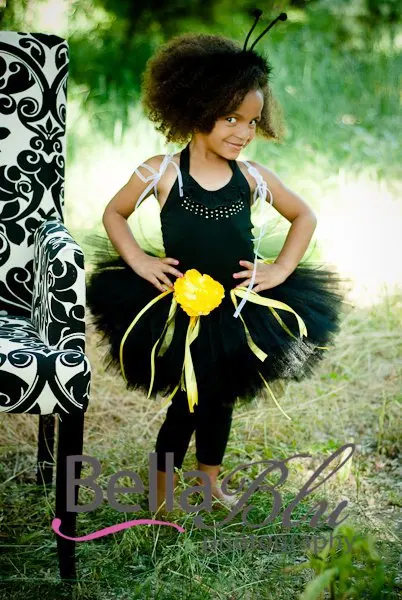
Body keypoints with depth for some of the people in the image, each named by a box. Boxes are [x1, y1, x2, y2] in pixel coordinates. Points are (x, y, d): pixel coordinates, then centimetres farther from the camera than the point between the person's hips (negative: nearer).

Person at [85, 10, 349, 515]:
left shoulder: (253, 177, -7)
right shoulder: (160, 173, -14)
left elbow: (305, 216, 8)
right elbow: (114, 213, 2)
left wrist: (281, 269, -2)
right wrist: (140, 261, -10)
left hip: (242, 313, 3)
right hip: (177, 312, -3)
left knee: (222, 399, 19)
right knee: (188, 403, 7)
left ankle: (210, 478, 44)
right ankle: (161, 491, 31)